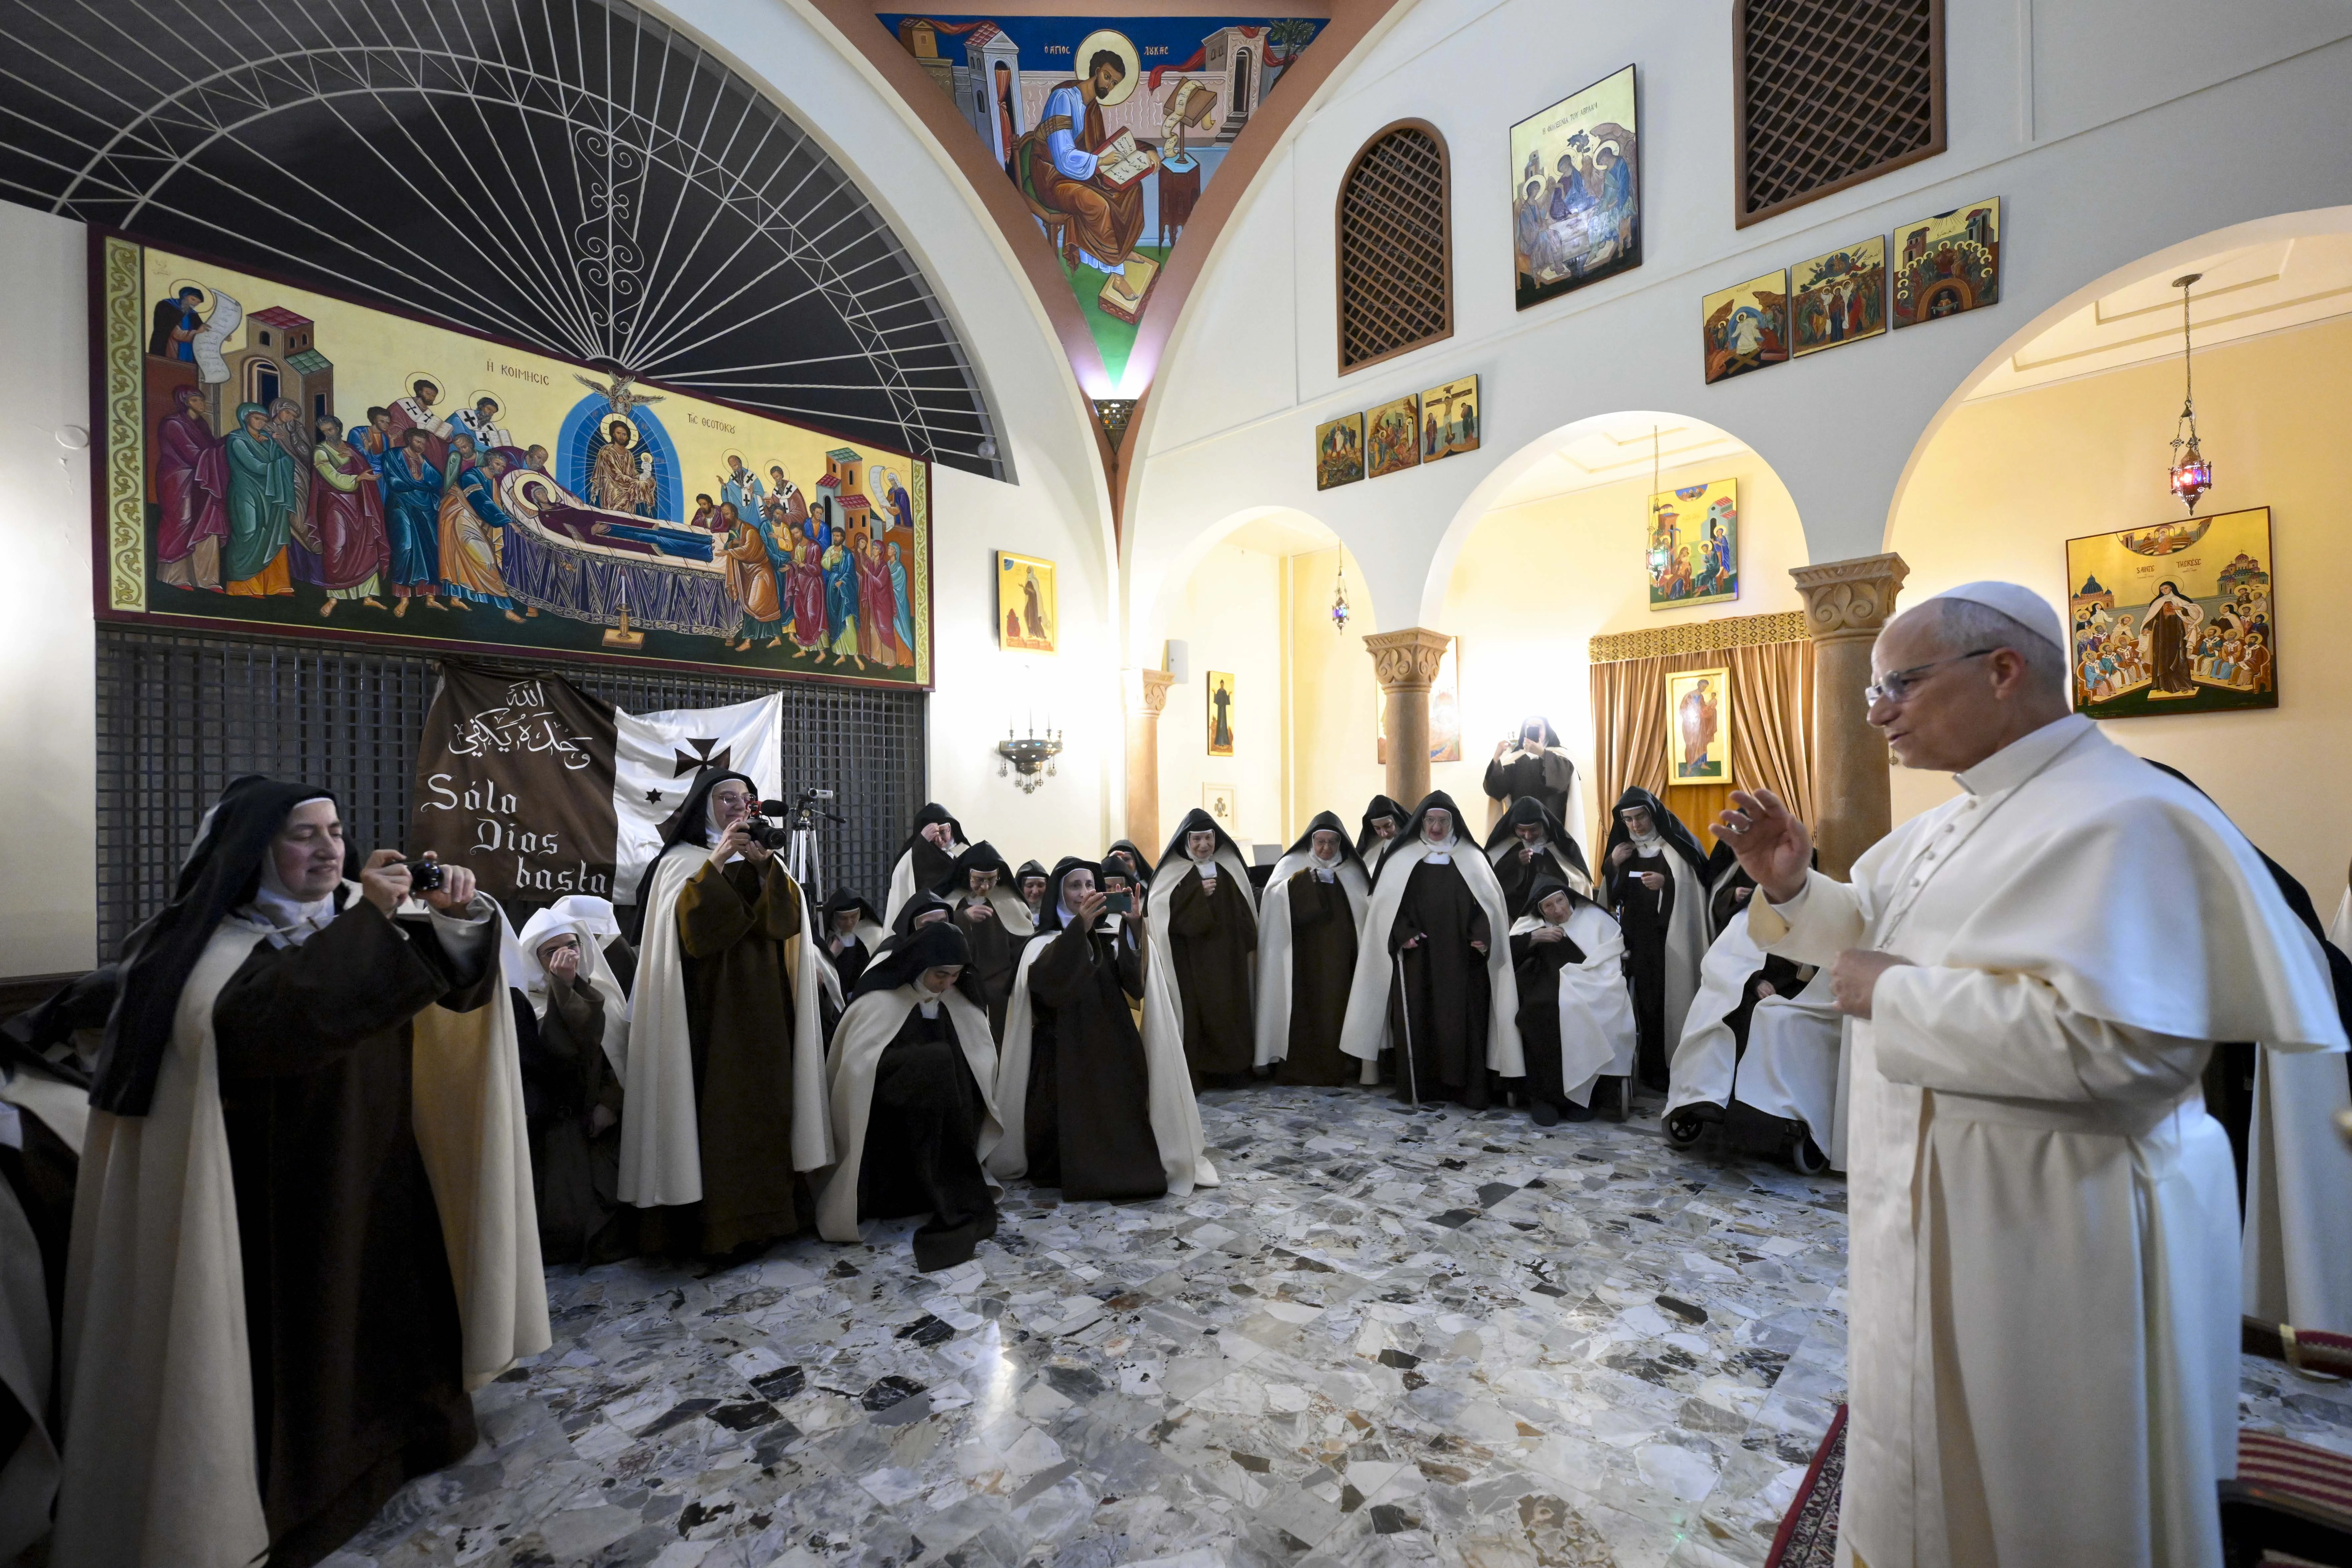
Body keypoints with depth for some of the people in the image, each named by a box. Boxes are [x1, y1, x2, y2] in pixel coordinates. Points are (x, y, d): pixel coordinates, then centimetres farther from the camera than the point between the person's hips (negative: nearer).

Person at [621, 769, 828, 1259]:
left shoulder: (763, 859, 15)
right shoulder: (681, 861, 3)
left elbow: (788, 918, -1)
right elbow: (682, 923, -14)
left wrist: (765, 865, -14)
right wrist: (715, 863, -18)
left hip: (764, 1003, 4)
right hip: (710, 1003, -4)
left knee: (766, 1099, 4)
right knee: (714, 1104, -7)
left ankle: (767, 1207, 14)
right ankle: (713, 1221, 3)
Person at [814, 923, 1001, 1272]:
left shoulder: (960, 1002, 0)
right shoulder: (881, 1000, -13)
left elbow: (983, 1063, -1)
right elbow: (856, 1065, -21)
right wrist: (931, 1068, -23)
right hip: (886, 1122, -4)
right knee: (938, 1061, -27)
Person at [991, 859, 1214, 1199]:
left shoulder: (1111, 940, 9)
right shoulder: (1044, 945, -1)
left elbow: (1142, 983, -8)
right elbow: (1043, 981, -24)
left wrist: (1140, 931, -24)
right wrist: (1078, 929, -35)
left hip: (1113, 1049, 3)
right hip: (1066, 1054, -3)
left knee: (1117, 1122, -2)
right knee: (1073, 1126, -8)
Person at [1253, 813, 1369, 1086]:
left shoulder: (1351, 871, 9)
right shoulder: (1293, 865, 0)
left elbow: (1365, 909, 10)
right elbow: (1274, 896, -14)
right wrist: (1304, 880, -25)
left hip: (1338, 957, 3)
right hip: (1303, 957, -2)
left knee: (1335, 1007, 3)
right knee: (1302, 1007, -4)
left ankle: (1335, 1066, 13)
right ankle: (1296, 1066, 5)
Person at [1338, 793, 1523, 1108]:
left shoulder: (1471, 859, 6)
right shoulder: (1403, 860, 4)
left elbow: (1488, 902, 3)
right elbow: (1388, 904, 2)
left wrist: (1482, 937, -13)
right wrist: (1402, 935, -13)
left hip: (1461, 958, 0)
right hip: (1417, 959, 0)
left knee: (1463, 1020, 0)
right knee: (1418, 1019, 1)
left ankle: (1466, 1087, 8)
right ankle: (1419, 1086, 10)